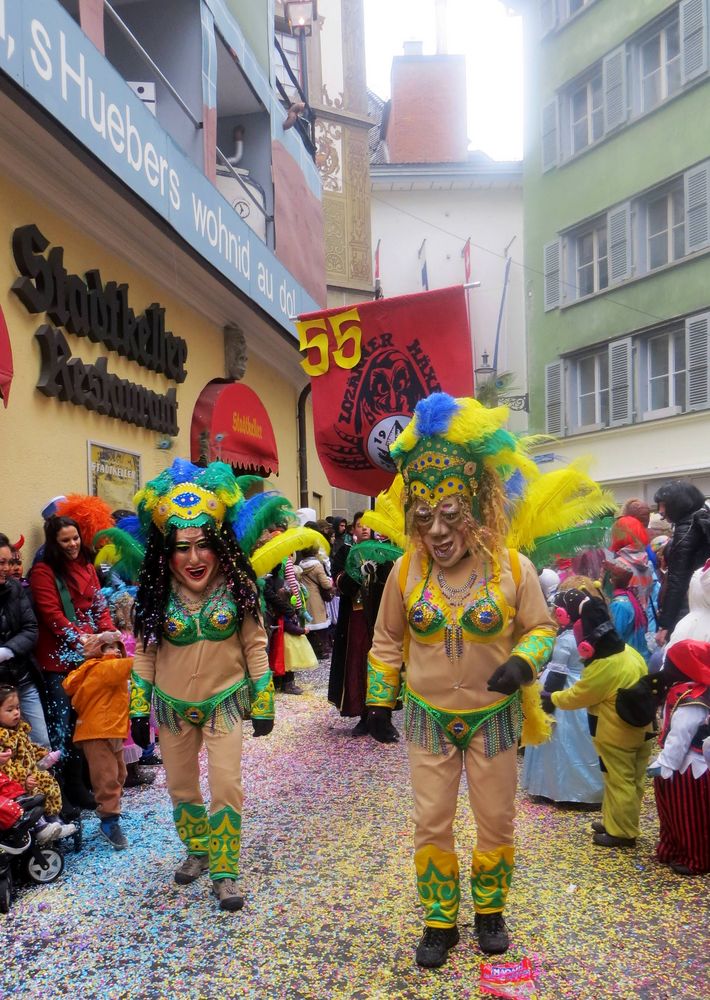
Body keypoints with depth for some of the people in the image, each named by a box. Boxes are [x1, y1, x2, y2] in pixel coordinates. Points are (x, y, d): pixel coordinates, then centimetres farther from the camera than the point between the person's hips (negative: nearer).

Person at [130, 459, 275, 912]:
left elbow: (255, 645, -8)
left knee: (226, 786, -6)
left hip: (224, 701, -2)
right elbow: (145, 650, -1)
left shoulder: (237, 585, -16)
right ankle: (197, 851, 41)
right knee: (182, 787, 16)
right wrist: (140, 706, 1)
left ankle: (224, 871, 12)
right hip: (172, 705, 2)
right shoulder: (157, 592, -12)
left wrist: (263, 705, -6)